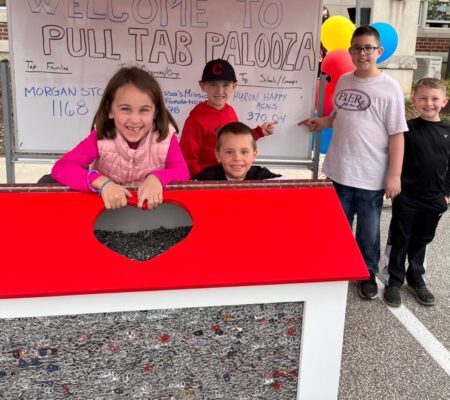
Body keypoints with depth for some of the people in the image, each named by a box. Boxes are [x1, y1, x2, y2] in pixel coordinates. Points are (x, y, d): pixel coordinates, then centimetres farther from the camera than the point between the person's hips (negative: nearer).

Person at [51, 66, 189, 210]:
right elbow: (61, 168, -21)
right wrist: (102, 183, -36)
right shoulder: (101, 137, -15)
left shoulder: (165, 136, -13)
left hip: (152, 210, 1)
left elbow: (183, 172, -14)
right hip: (108, 208, 0)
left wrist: (156, 178, -34)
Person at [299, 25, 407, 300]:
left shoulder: (389, 88, -11)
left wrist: (394, 176, -13)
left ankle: (368, 275, 33)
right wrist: (323, 122, 1)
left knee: (368, 232, 12)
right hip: (338, 172, 5)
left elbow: (397, 135, -10)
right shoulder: (343, 81, 5)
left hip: (371, 177, -4)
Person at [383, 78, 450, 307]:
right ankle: (395, 281, 21)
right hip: (406, 197, -3)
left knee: (421, 241, 17)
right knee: (400, 241, 7)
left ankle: (416, 280, 33)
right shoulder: (408, 128, -10)